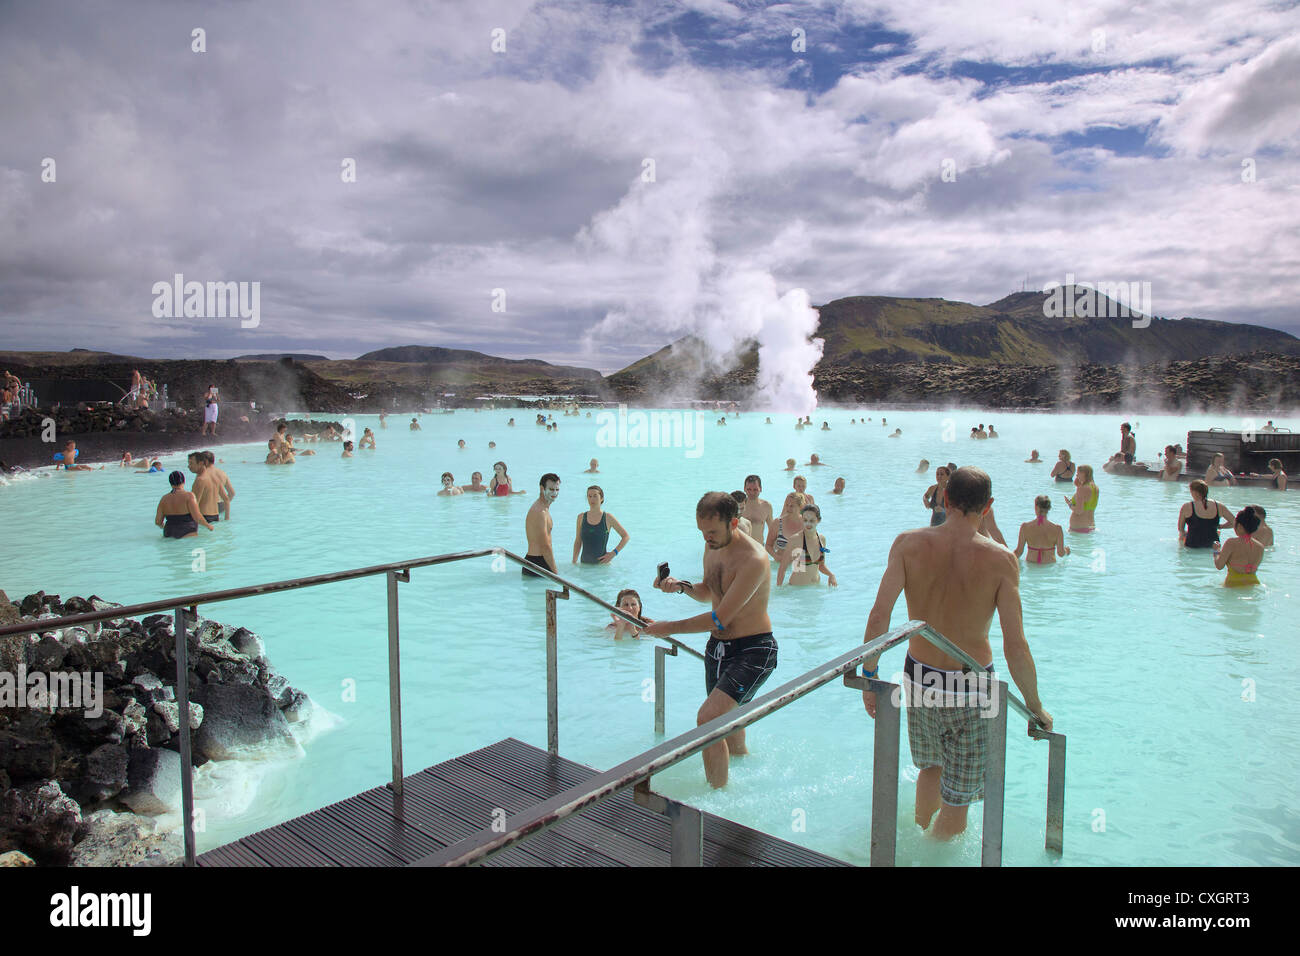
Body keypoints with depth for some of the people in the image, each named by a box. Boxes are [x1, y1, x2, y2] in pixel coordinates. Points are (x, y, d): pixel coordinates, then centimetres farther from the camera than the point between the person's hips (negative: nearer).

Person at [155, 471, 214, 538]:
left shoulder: (164, 498, 8)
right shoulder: (188, 496, -7)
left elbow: (158, 521, 7)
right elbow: (197, 517, -14)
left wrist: (162, 525, 29)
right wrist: (208, 525, 2)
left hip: (169, 535, 5)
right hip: (187, 535, -5)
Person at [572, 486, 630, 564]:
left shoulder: (608, 518, -3)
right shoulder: (581, 517, 4)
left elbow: (627, 537, 1)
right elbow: (578, 542, 13)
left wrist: (613, 553, -7)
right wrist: (574, 562, 8)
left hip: (602, 563, -2)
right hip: (585, 564, 2)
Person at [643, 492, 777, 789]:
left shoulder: (753, 559, -25)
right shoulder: (712, 547, 2)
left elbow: (720, 619, -24)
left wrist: (669, 628, -15)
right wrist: (681, 585, -2)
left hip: (753, 651, -8)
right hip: (717, 647, 8)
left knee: (708, 718, -23)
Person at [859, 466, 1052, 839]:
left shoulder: (909, 543, -11)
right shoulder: (1001, 560, -16)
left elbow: (879, 616, -16)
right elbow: (1016, 648, -16)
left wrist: (870, 674, -4)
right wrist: (1035, 708, -3)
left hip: (918, 678, 4)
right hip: (970, 687, -3)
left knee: (931, 766, 31)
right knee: (957, 800, 16)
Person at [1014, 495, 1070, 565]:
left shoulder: (1025, 527, -14)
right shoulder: (1057, 529, -15)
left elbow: (1019, 552, -8)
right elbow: (1061, 553, -5)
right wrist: (1066, 551, 17)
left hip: (1031, 564, 0)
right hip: (1049, 565, 0)